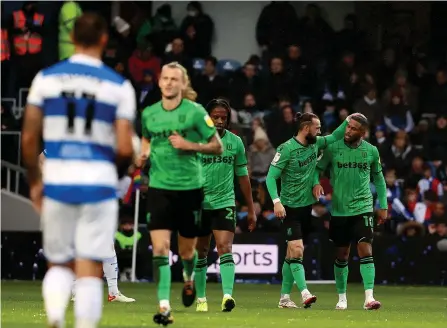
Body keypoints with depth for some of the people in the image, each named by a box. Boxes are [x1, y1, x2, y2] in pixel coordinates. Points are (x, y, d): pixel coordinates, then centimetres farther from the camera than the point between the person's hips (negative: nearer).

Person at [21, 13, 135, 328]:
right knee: (91, 271, 2)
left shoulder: (46, 78, 2)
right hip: (99, 183, -2)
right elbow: (125, 149, -6)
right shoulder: (119, 86, -2)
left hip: (57, 183, 2)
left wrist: (34, 181, 16)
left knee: (59, 263, 15)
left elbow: (29, 138, 2)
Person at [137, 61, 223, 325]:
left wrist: (189, 145, -17)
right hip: (159, 187, 2)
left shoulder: (195, 112, -8)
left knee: (187, 251, 11)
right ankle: (164, 306, -15)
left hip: (190, 187, -2)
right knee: (160, 249, -13)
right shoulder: (149, 113, 3)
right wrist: (144, 153, 3)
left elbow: (217, 146, -3)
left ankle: (189, 279, 46)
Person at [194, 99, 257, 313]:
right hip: (200, 204, 0)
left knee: (225, 248, -16)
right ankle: (201, 299, 20)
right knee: (200, 253, 8)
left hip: (225, 202, 0)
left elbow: (243, 176, 13)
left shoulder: (235, 142, 5)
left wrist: (251, 209, 14)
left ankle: (227, 295, -26)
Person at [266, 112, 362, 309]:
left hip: (306, 206, 7)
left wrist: (348, 120, 6)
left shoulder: (315, 144, 5)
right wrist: (276, 201, -26)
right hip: (289, 208, -7)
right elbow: (271, 176, -16)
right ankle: (305, 294, -23)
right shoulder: (287, 149, -15)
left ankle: (284, 297, 13)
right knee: (296, 249, -16)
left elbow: (335, 137, 20)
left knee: (292, 253, 9)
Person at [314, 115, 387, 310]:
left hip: (363, 207, -1)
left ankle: (369, 298, -17)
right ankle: (341, 298, 22)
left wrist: (383, 206, 11)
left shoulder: (371, 151, 1)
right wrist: (316, 183, -17)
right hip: (339, 210, 1)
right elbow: (318, 168, 5)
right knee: (341, 256, 8)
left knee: (366, 251, -13)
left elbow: (378, 178, 13)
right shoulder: (332, 148, -3)